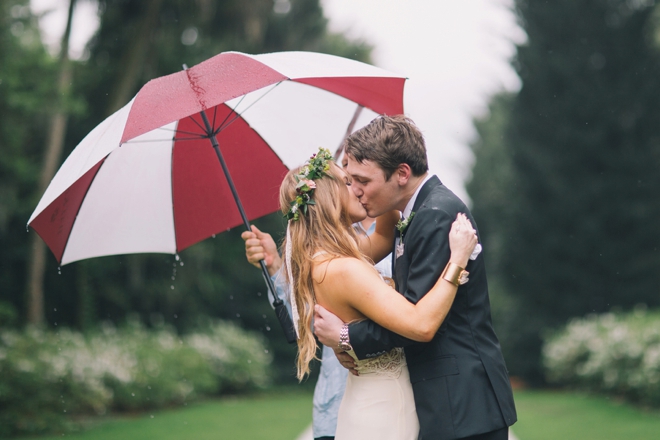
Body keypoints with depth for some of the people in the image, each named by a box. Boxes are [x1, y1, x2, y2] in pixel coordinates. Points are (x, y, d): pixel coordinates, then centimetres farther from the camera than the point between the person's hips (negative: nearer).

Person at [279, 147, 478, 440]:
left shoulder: (321, 261, 5)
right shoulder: (342, 270, -24)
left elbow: (385, 236, 19)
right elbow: (421, 325, -32)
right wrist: (457, 259, -24)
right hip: (384, 410, -10)